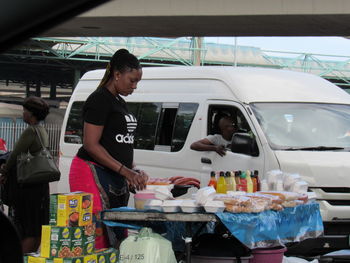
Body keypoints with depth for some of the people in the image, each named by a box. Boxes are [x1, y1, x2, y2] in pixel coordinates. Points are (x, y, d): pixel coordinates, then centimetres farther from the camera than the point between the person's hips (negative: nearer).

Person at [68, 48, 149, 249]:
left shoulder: (120, 102, 19)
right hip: (94, 174, -9)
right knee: (98, 233, -15)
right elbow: (91, 145, -15)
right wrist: (126, 171, -18)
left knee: (118, 233, 3)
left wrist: (134, 172, 9)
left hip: (117, 178, 9)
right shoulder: (100, 100, -9)